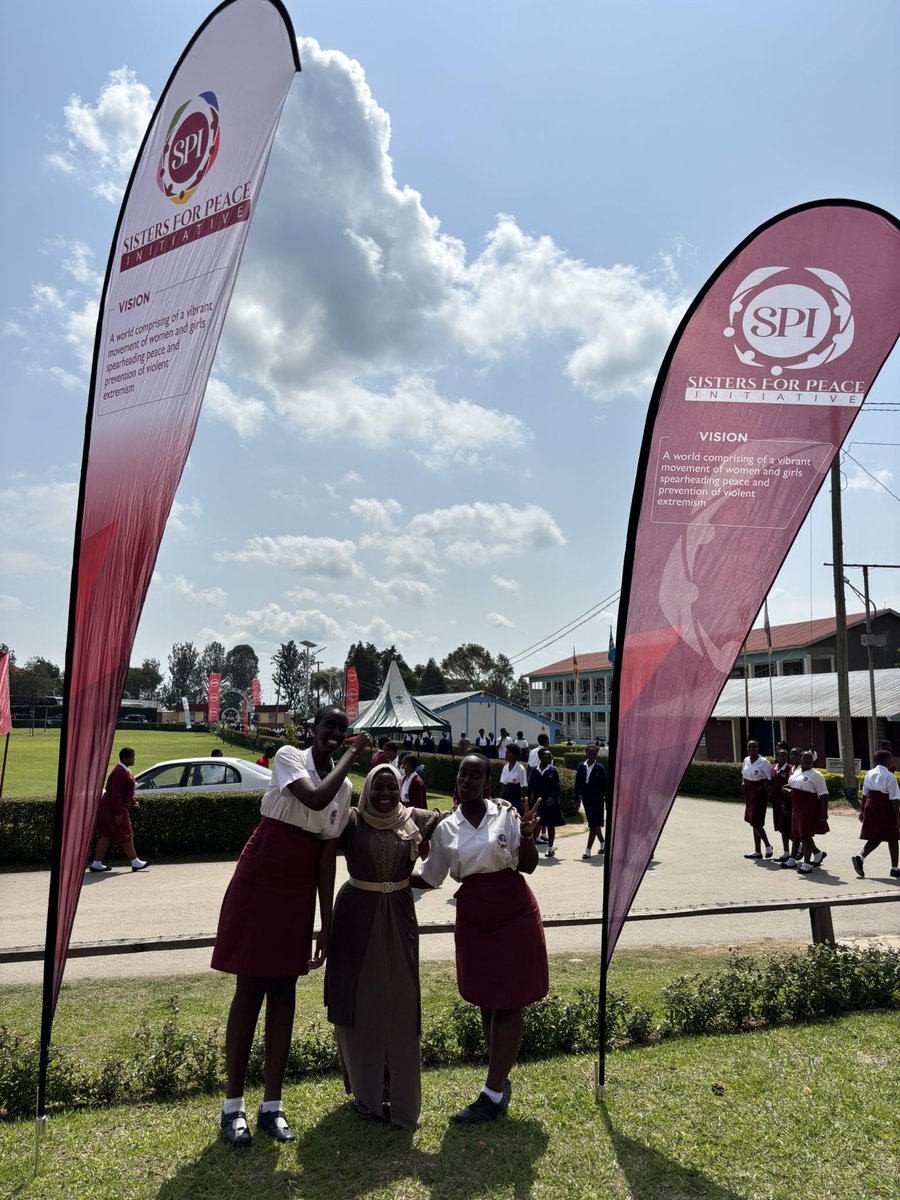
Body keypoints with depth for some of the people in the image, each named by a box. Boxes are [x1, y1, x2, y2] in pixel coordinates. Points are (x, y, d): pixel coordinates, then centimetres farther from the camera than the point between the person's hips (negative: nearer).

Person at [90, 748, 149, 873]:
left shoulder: (124, 770, 11)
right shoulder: (120, 772, -22)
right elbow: (115, 793, -25)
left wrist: (133, 802, 15)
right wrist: (118, 813, -24)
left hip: (108, 806, 10)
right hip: (114, 808, -10)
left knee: (106, 836, 12)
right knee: (126, 836, 0)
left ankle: (97, 864, 16)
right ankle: (135, 863, 9)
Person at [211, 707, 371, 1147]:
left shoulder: (346, 788, 4)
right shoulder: (289, 757, -9)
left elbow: (327, 855, 5)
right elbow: (316, 799, -28)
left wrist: (326, 922, 3)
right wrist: (353, 755, -19)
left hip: (299, 892, 4)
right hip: (258, 883, -4)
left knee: (283, 991, 8)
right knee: (249, 990, 2)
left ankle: (272, 1105, 19)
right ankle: (233, 1106, 15)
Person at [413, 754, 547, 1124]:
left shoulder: (505, 815, -6)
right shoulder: (445, 829, 1)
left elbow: (528, 866, -5)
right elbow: (430, 877, 9)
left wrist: (527, 834, -21)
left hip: (514, 913, -3)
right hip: (473, 919, 3)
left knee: (508, 1002, 1)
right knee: (485, 1000, 11)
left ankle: (492, 1094, 10)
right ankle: (500, 1082, 29)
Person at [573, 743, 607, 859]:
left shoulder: (600, 768, -6)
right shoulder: (581, 767, 4)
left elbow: (604, 785, -3)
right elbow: (577, 783, 6)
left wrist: (606, 799, -4)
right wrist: (575, 796, -1)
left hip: (597, 800, -5)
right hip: (586, 799, 5)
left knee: (593, 825, -7)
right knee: (593, 824, 17)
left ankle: (588, 850, -5)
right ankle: (602, 843, 38)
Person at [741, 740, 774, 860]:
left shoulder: (764, 762, -13)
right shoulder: (746, 760, 8)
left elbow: (769, 779, -12)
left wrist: (762, 787, -21)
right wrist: (744, 782, 8)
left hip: (759, 793, -7)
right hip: (748, 793, 7)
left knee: (756, 822, -8)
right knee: (753, 822, 11)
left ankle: (768, 845, 16)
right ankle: (757, 851, 19)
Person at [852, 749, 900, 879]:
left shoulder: (869, 774, 7)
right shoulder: (889, 776, -12)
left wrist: (863, 811, 17)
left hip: (871, 806, 6)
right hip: (885, 809, -6)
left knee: (875, 838, 13)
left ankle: (860, 857, -8)